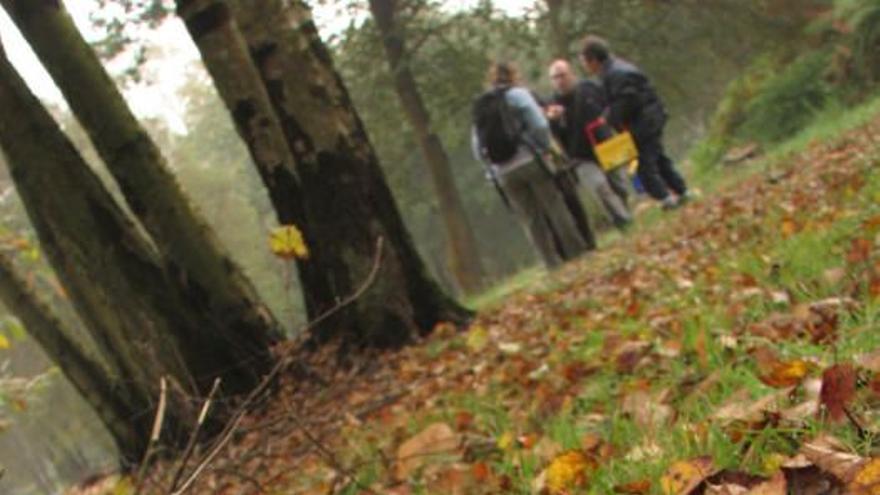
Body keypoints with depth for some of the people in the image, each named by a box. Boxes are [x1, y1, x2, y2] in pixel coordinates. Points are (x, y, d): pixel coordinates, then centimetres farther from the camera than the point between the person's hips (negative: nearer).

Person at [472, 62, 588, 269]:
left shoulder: (479, 109, 14)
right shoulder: (517, 95, 0)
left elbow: (478, 150, 8)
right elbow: (540, 125, -11)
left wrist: (492, 167, 13)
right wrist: (544, 150, 3)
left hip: (504, 173, 4)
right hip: (529, 161, -4)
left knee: (530, 219, 7)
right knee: (555, 207, 5)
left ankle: (553, 262, 7)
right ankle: (575, 251, 8)